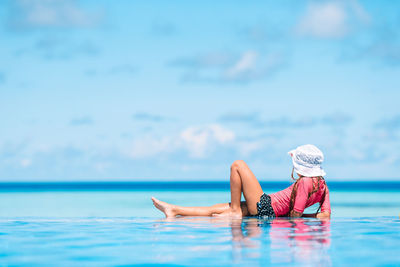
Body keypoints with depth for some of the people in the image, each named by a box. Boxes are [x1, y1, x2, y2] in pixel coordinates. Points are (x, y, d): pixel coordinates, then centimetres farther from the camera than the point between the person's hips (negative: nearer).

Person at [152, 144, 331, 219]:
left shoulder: (304, 182, -18)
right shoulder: (322, 185, 5)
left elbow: (295, 215, -22)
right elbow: (326, 215, 5)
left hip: (263, 206, -9)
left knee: (238, 165, -4)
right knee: (216, 209, 12)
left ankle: (235, 211, -1)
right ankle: (174, 211, 15)